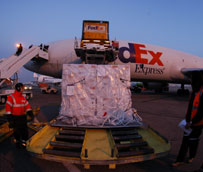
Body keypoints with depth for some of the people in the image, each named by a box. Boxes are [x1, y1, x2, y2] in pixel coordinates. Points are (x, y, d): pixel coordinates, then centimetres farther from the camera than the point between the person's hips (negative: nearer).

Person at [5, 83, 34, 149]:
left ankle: (24, 143, 19)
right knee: (17, 131, 7)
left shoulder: (23, 97, 9)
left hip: (23, 117, 5)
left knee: (25, 130, 5)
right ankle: (17, 141, 28)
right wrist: (10, 119, -17)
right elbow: (8, 108, -14)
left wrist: (31, 114, 2)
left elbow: (27, 106, 11)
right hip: (15, 118, -5)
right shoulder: (11, 97, -11)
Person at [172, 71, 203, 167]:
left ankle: (192, 156, 36)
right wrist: (187, 119, 11)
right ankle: (180, 160, 17)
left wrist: (192, 122, -20)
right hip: (189, 122, 7)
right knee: (185, 140, 10)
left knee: (193, 140, 12)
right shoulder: (194, 92, 7)